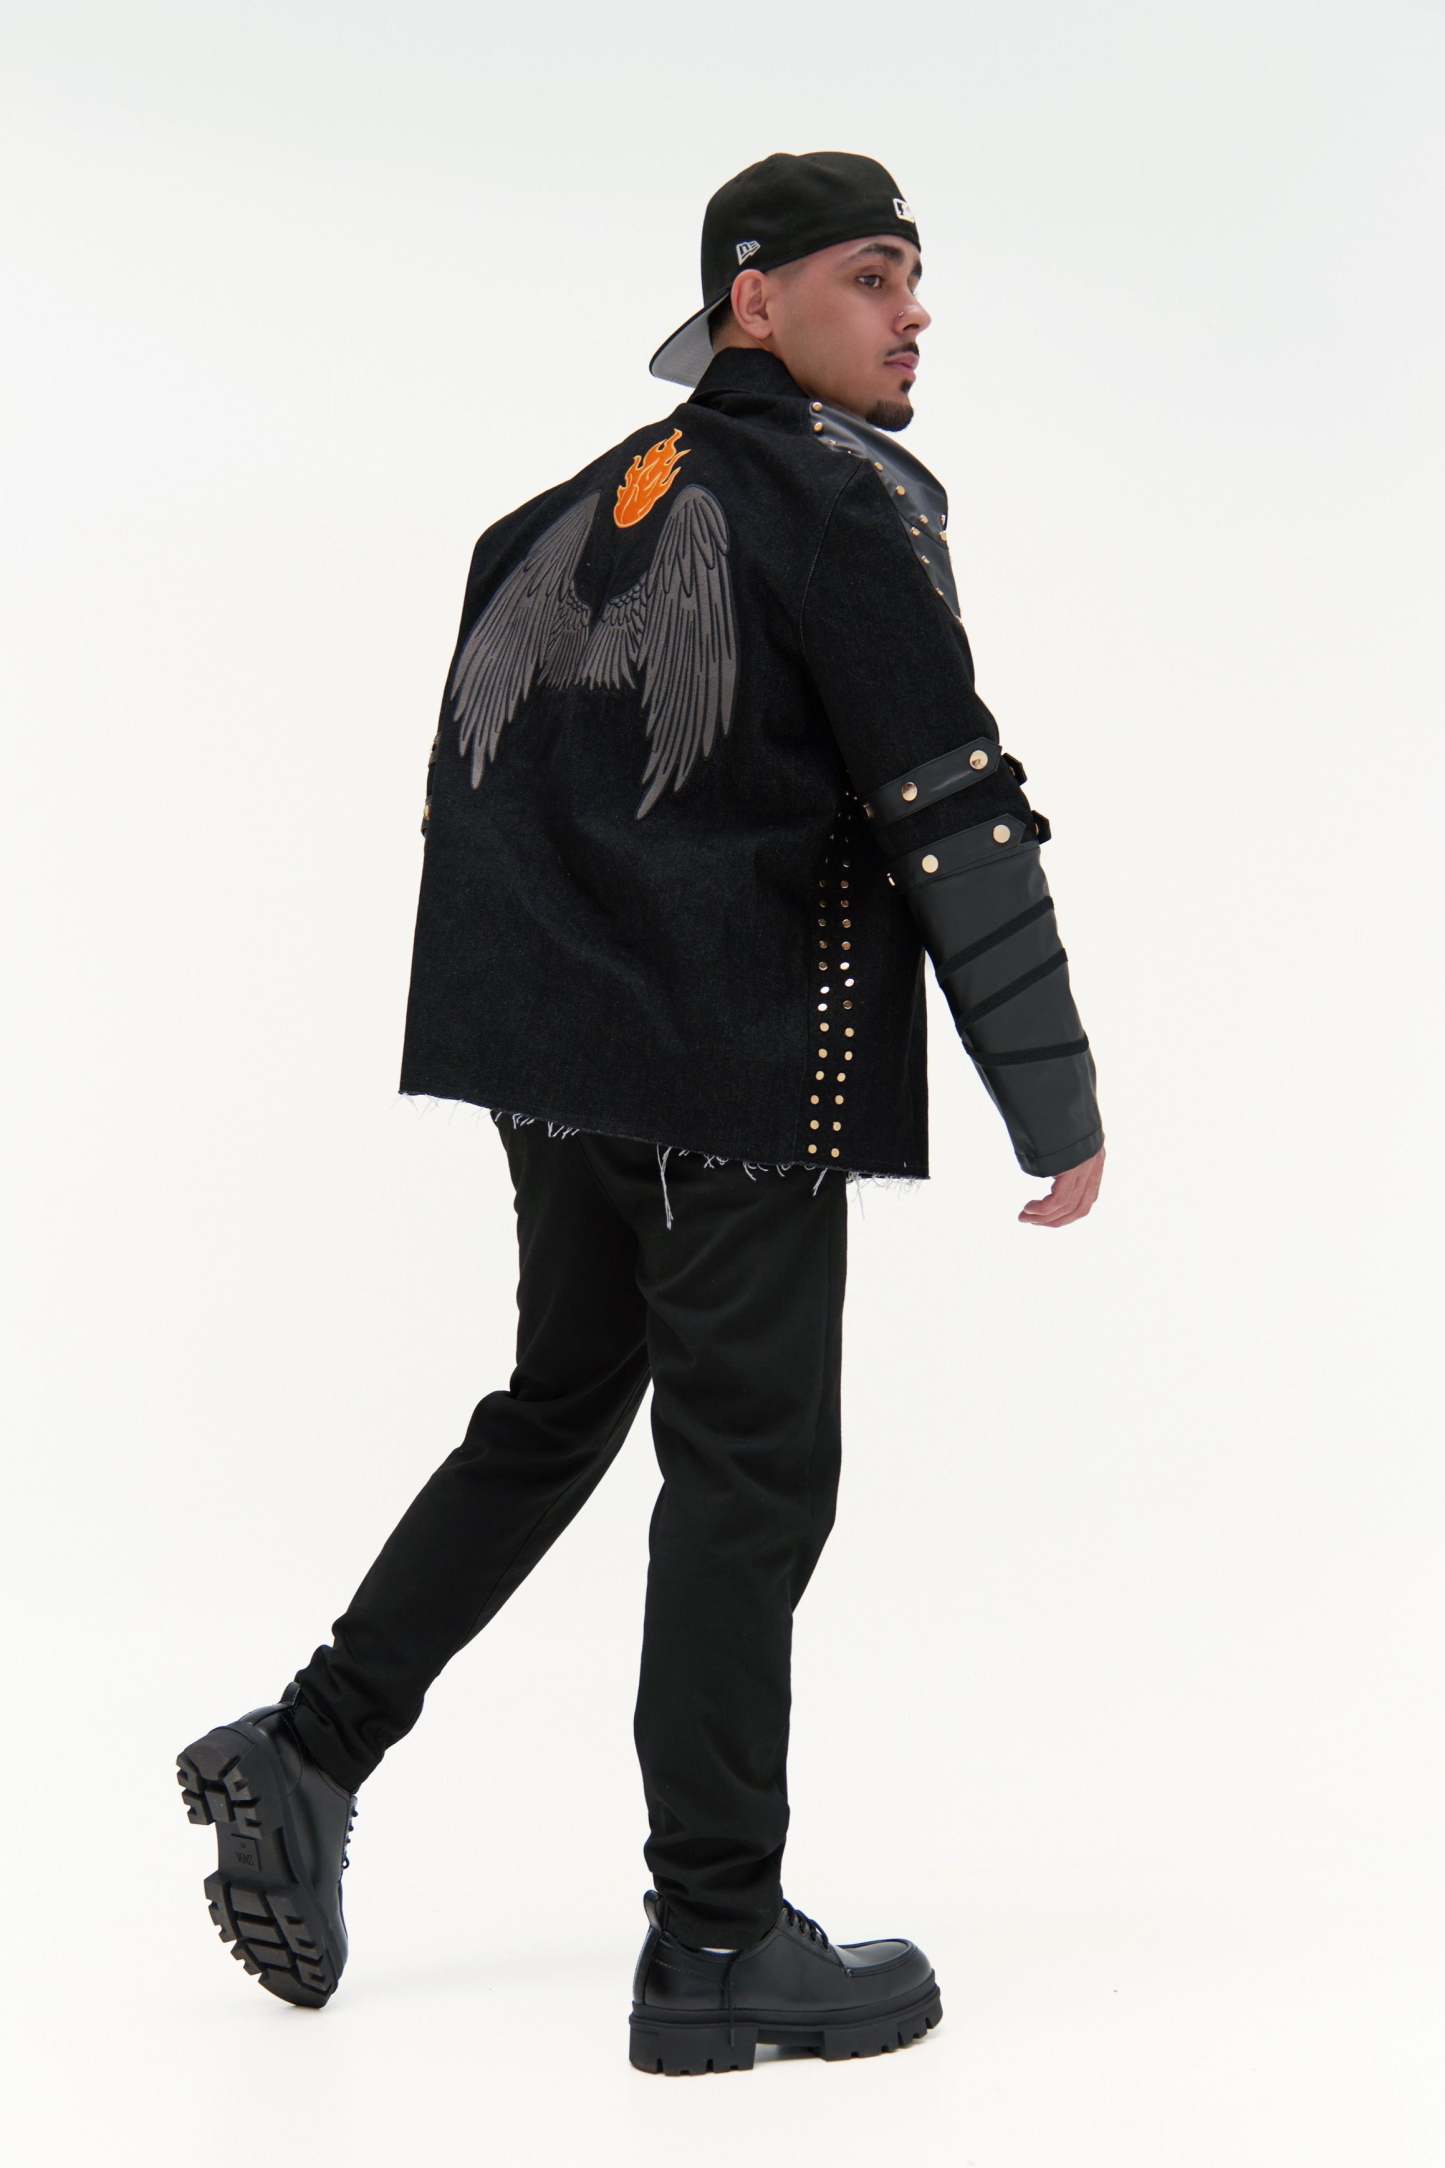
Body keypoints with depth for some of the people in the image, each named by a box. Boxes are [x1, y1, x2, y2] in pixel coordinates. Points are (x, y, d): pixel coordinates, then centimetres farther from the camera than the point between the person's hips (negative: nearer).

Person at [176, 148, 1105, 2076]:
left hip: (553, 1052, 8)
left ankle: (311, 1755, 19)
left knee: (557, 1411, 22)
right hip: (740, 1069, -8)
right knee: (750, 1478, 0)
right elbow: (951, 817, -15)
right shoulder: (844, 499, -9)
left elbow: (469, 793, 19)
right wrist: (1060, 1104, -10)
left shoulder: (577, 508, 16)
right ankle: (719, 1949, 7)